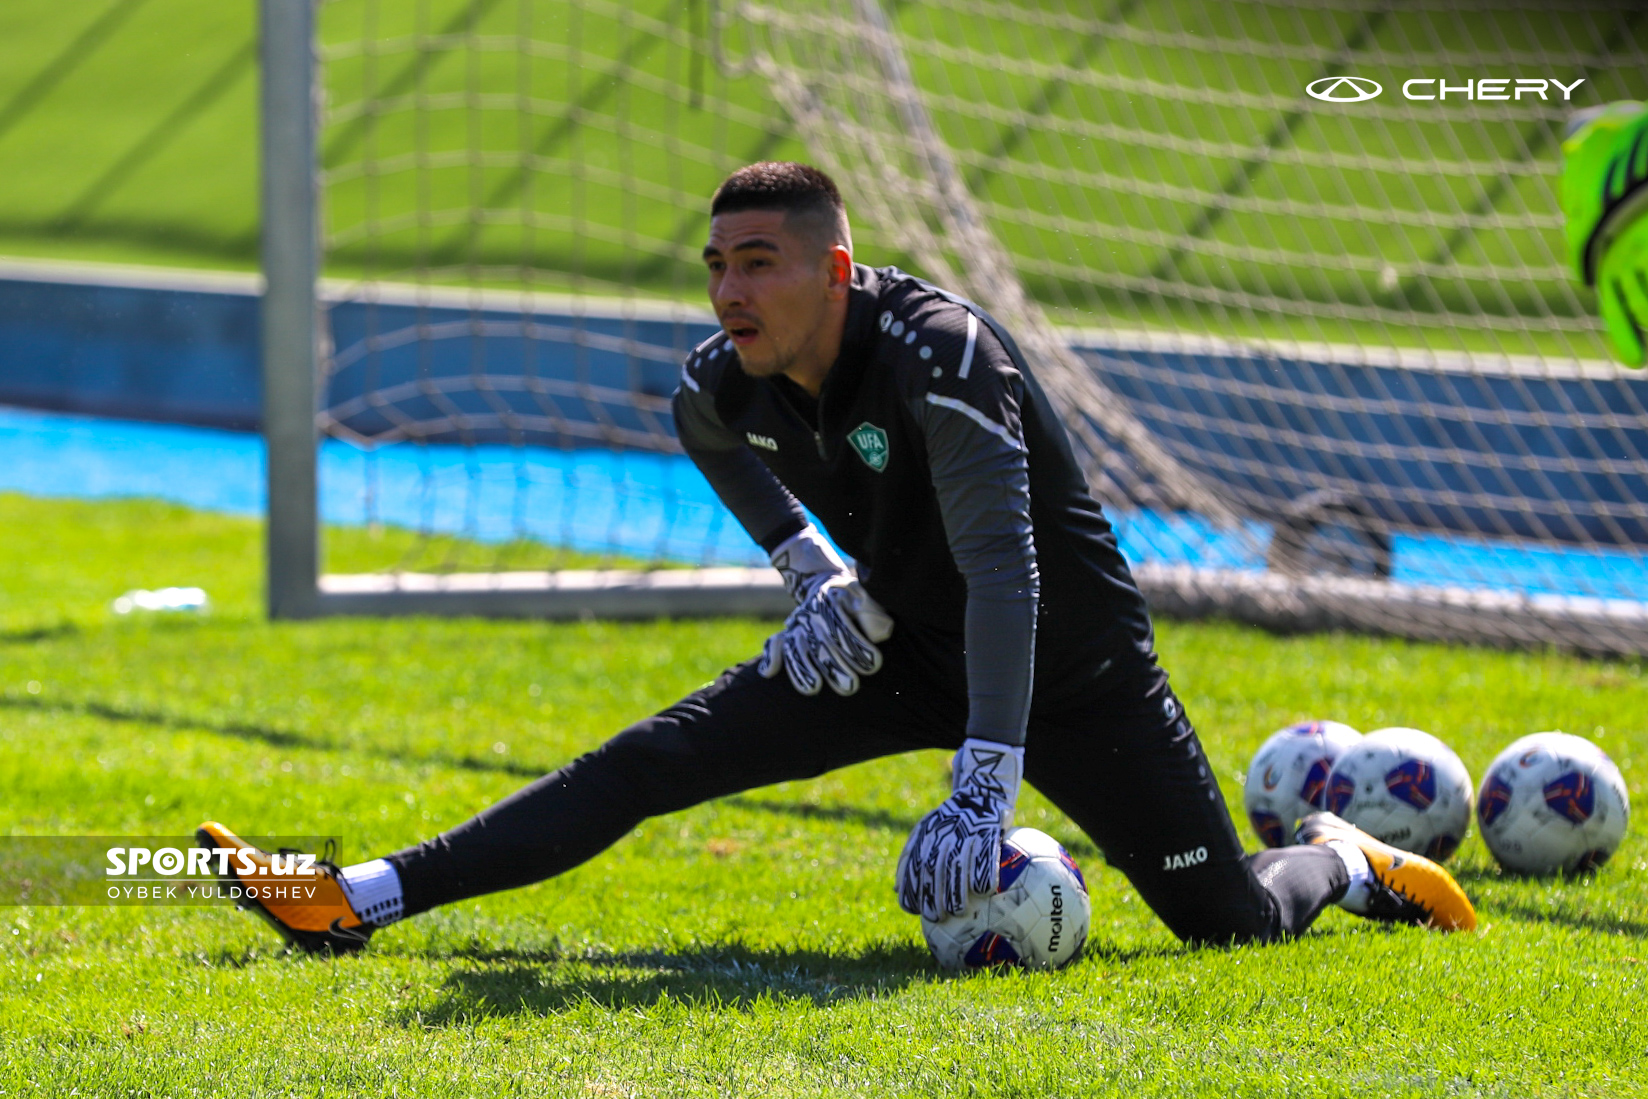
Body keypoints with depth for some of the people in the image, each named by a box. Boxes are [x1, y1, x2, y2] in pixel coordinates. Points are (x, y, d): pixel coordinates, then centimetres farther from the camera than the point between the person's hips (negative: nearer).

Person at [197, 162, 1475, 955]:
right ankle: (352, 904, -14)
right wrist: (814, 571, 4)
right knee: (648, 763, -9)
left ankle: (1345, 860, 27)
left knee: (1230, 918, -8)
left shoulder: (937, 356, -33)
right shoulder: (725, 385, -12)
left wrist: (983, 783, -49)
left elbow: (1005, 575, -41)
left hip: (1068, 658, -5)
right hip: (897, 648, 5)